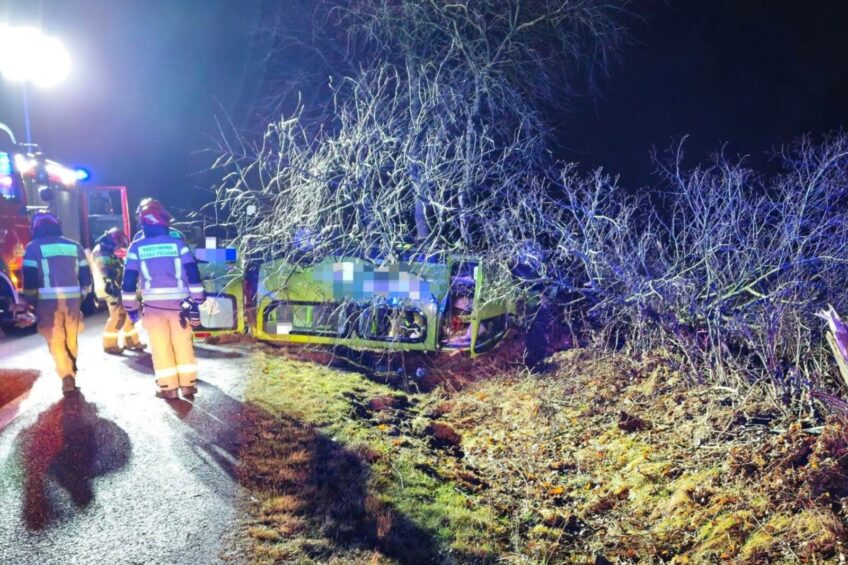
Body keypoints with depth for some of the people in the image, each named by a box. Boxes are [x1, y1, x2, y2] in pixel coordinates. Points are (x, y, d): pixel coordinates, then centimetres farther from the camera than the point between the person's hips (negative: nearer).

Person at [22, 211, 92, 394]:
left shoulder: (34, 247, 0)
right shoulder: (74, 246, 11)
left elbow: (29, 278, -5)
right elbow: (85, 276, 11)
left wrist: (31, 301, 6)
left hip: (48, 300, -3)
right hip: (73, 298, 3)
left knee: (56, 341, 2)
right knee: (71, 338, 16)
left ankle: (67, 377, -6)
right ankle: (71, 373, 26)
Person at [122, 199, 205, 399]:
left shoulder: (136, 247, 1)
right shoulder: (178, 243, 0)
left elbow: (129, 280, 1)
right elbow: (193, 273, -3)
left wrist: (130, 307, 10)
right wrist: (197, 300, 3)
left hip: (154, 304, 0)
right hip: (179, 302, 0)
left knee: (161, 346, 7)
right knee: (183, 344, 10)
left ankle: (168, 388, 9)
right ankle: (188, 384, 14)